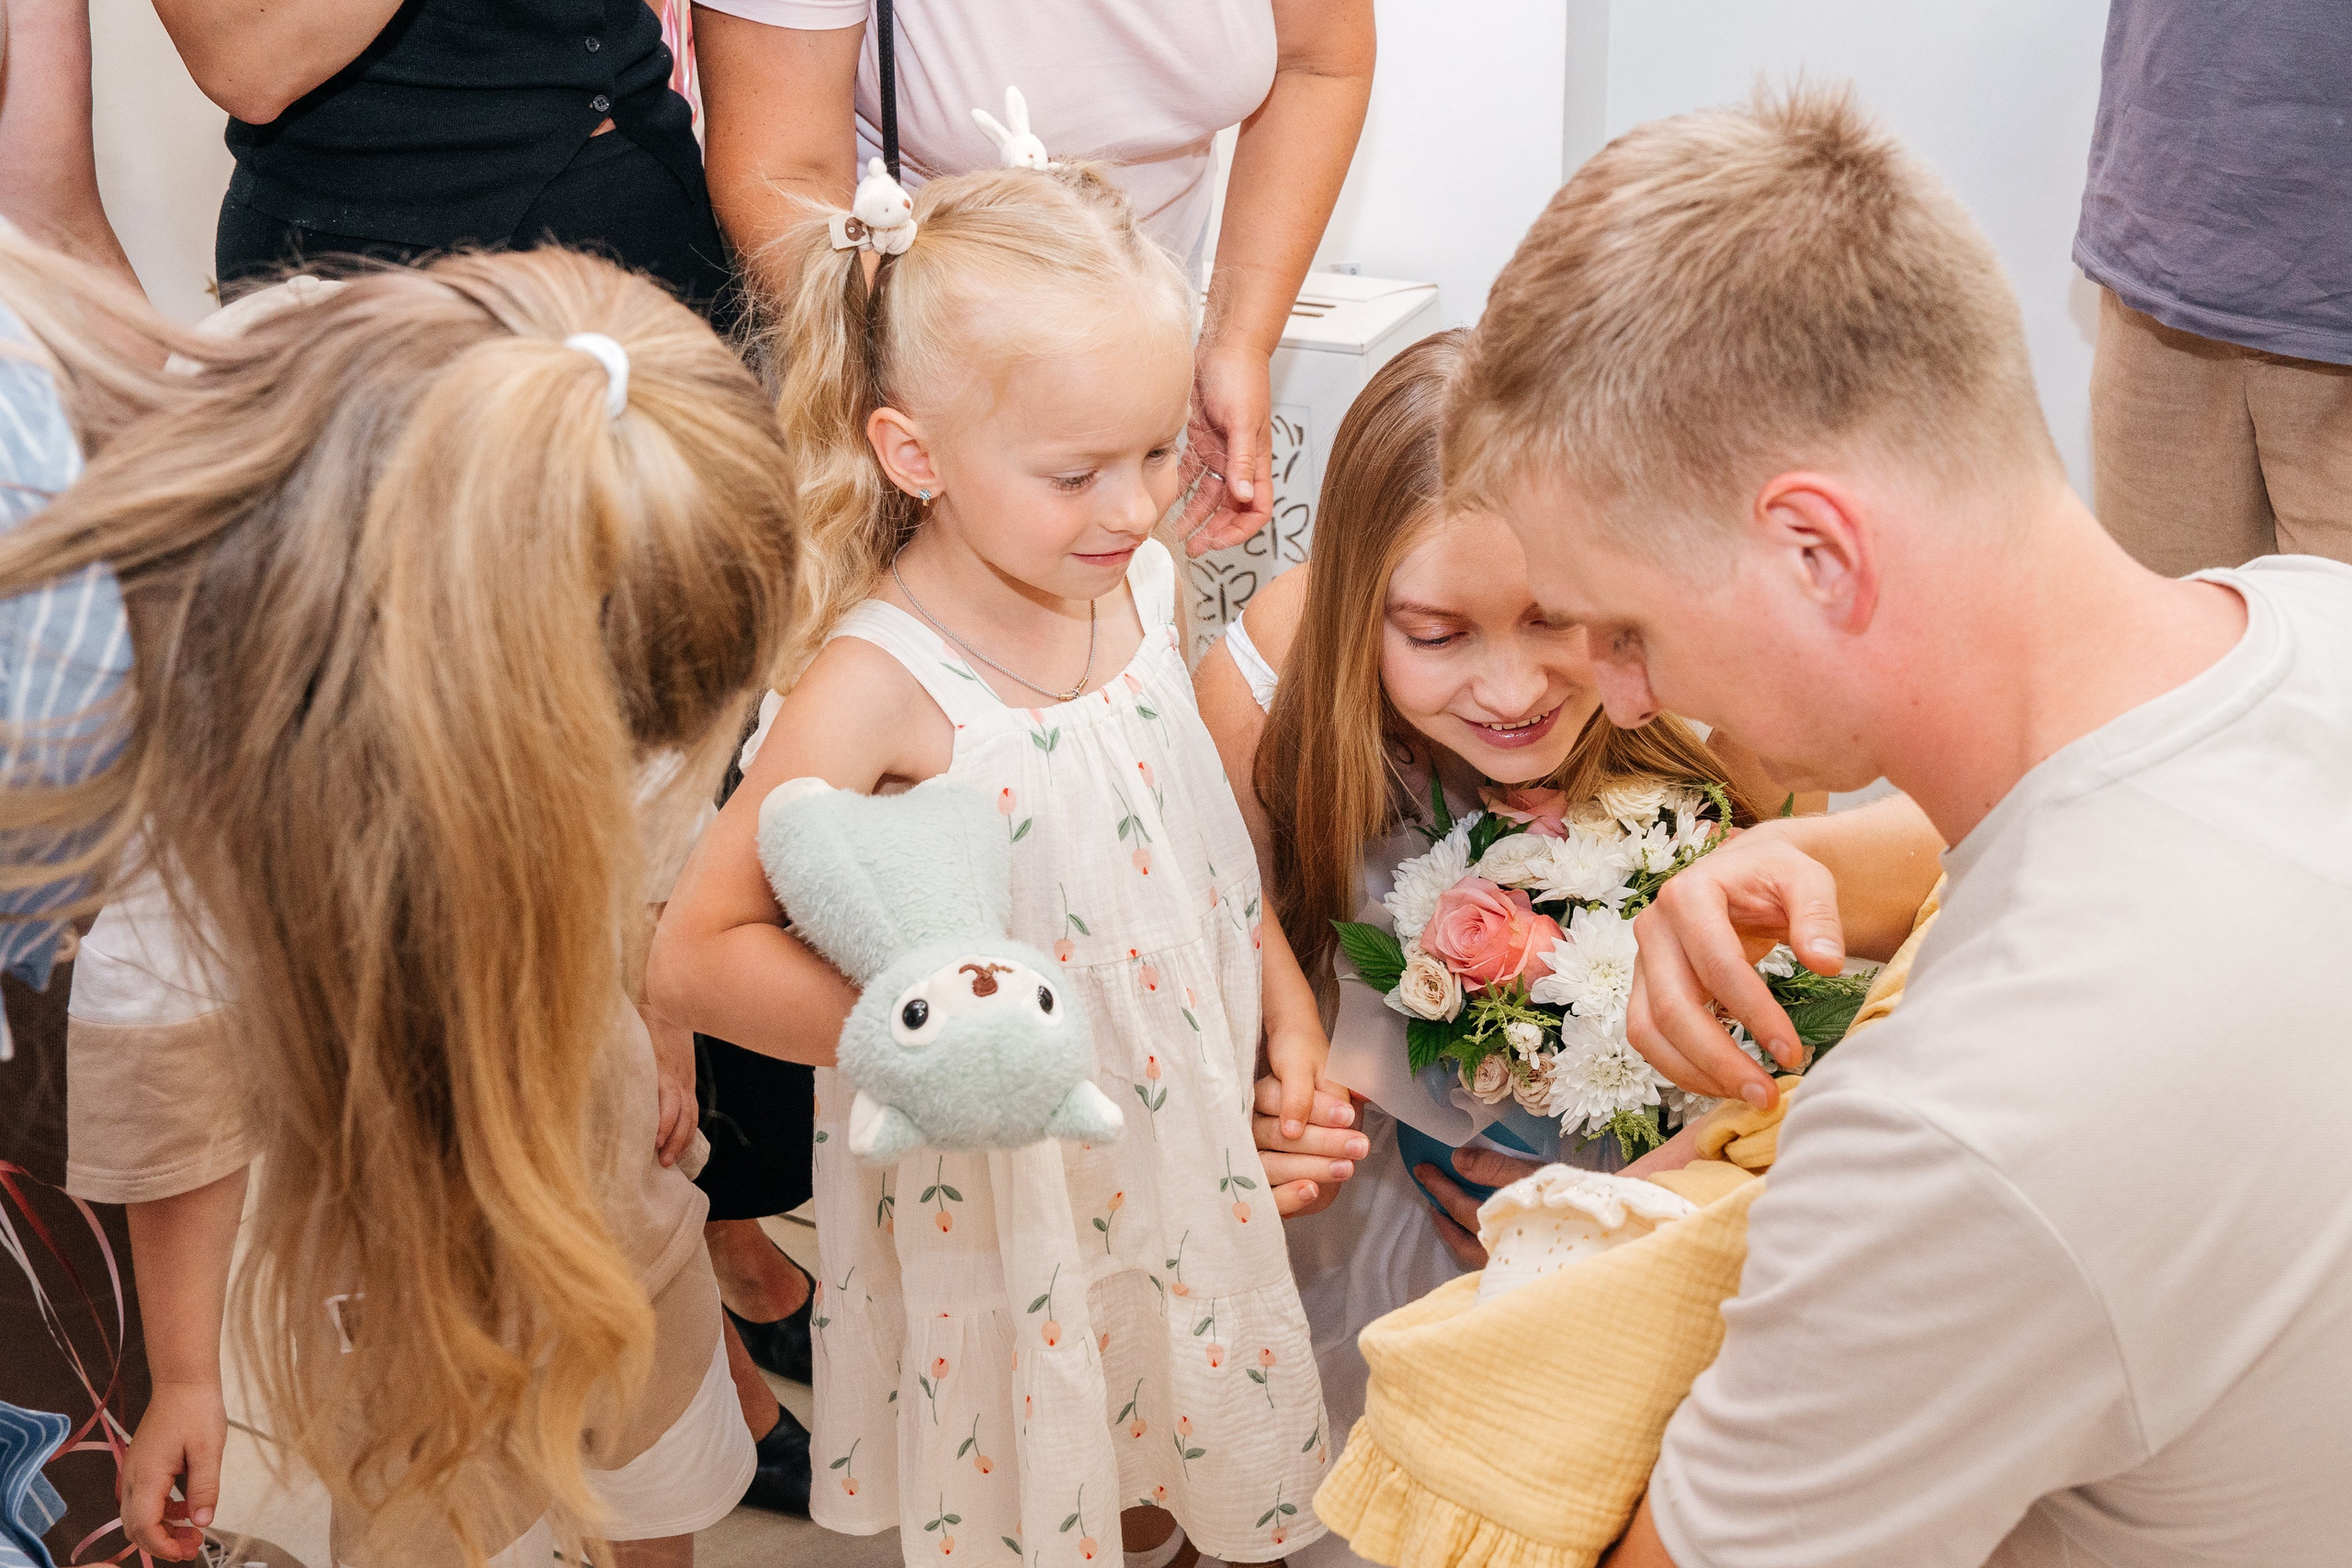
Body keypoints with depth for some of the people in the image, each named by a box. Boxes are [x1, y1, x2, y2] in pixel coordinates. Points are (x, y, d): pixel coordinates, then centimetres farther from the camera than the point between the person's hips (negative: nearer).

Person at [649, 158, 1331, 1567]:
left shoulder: (1140, 583, -7)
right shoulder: (879, 684, -27)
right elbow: (692, 957, -24)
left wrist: (1287, 1002, 6)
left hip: (1182, 1128, 6)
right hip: (997, 1177, -5)